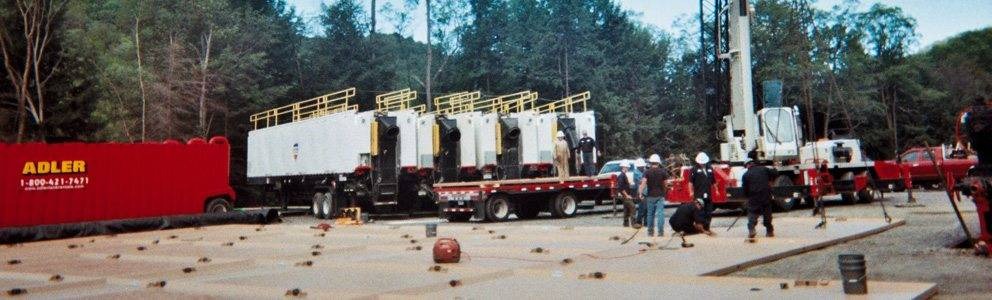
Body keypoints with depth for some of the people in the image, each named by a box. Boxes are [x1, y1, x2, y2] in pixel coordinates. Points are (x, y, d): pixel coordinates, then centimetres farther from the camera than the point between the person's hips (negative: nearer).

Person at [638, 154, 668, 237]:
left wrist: (640, 193, -15)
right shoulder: (663, 172, 0)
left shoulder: (647, 172, -2)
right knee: (660, 213, -3)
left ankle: (650, 231, 13)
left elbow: (643, 183, -14)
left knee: (650, 214, 10)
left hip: (650, 196, 1)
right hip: (660, 196, -1)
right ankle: (660, 231, -9)